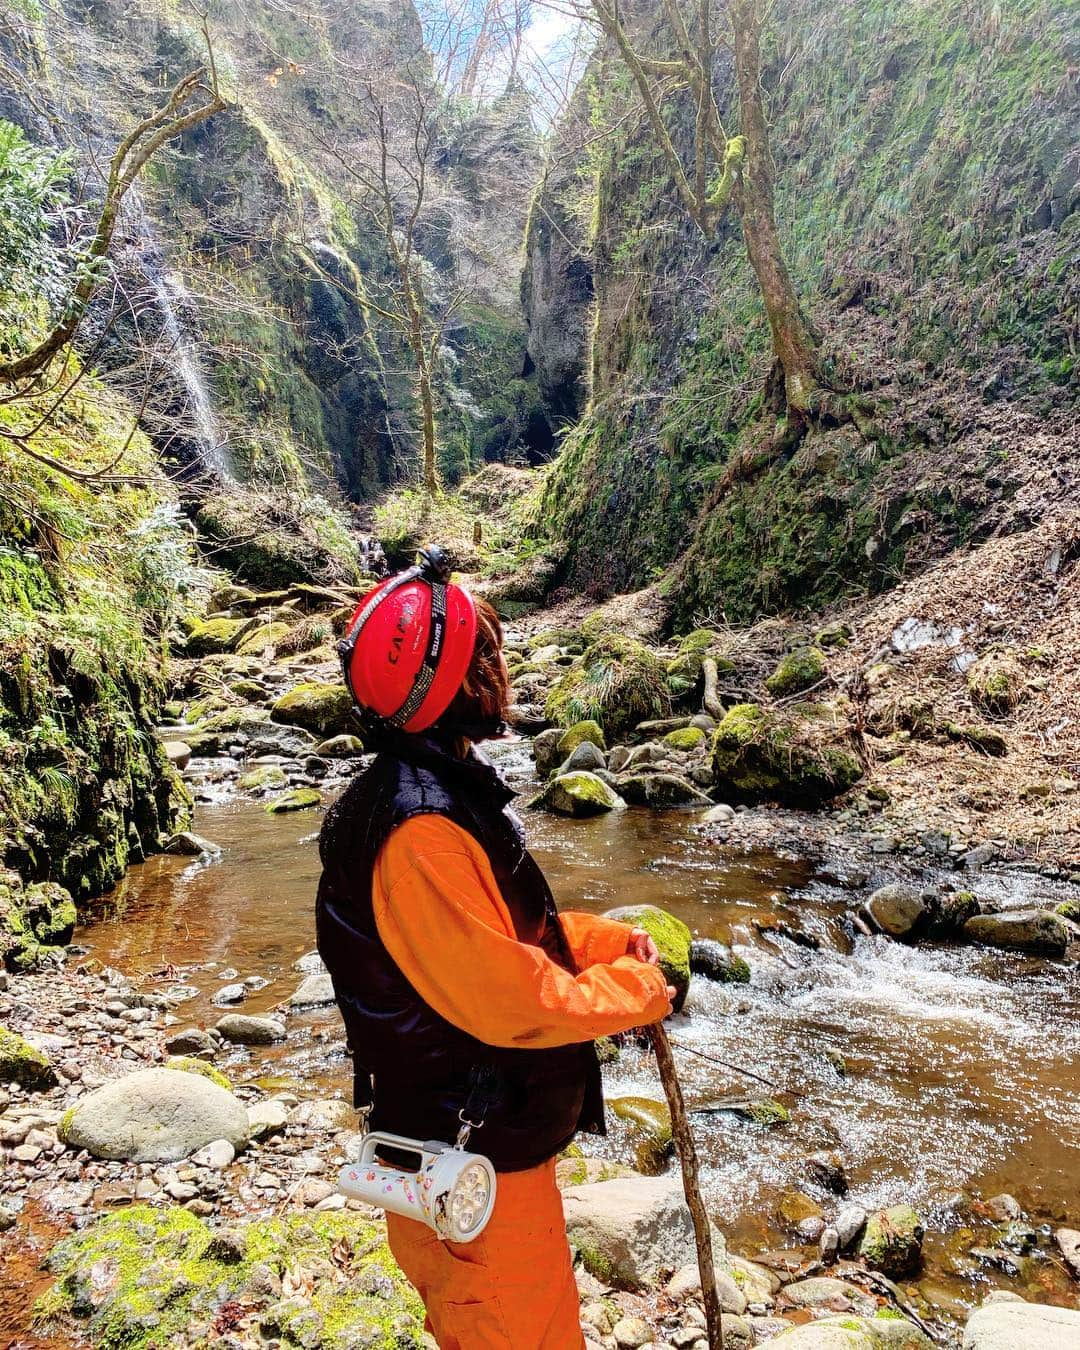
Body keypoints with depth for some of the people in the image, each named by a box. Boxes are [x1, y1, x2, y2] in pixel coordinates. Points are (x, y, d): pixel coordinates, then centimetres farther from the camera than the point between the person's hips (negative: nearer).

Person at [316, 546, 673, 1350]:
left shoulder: (448, 791, 2)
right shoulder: (418, 835, -31)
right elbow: (510, 1000, -30)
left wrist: (611, 942, -1)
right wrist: (638, 987, -15)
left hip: (496, 1132, 9)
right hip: (475, 1162, -9)